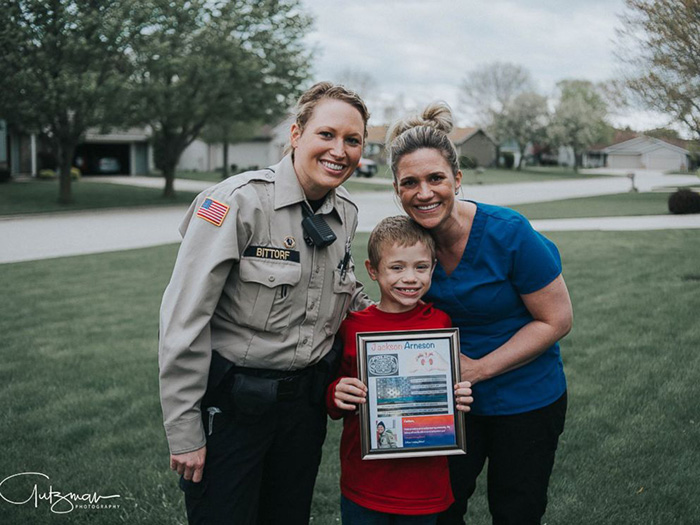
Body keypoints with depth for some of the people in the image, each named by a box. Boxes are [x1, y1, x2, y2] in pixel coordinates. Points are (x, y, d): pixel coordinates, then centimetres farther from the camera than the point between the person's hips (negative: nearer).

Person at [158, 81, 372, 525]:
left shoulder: (346, 214, 4)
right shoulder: (239, 201, -17)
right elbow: (184, 319, -17)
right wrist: (184, 432, -16)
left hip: (305, 401, 6)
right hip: (230, 403, -6)